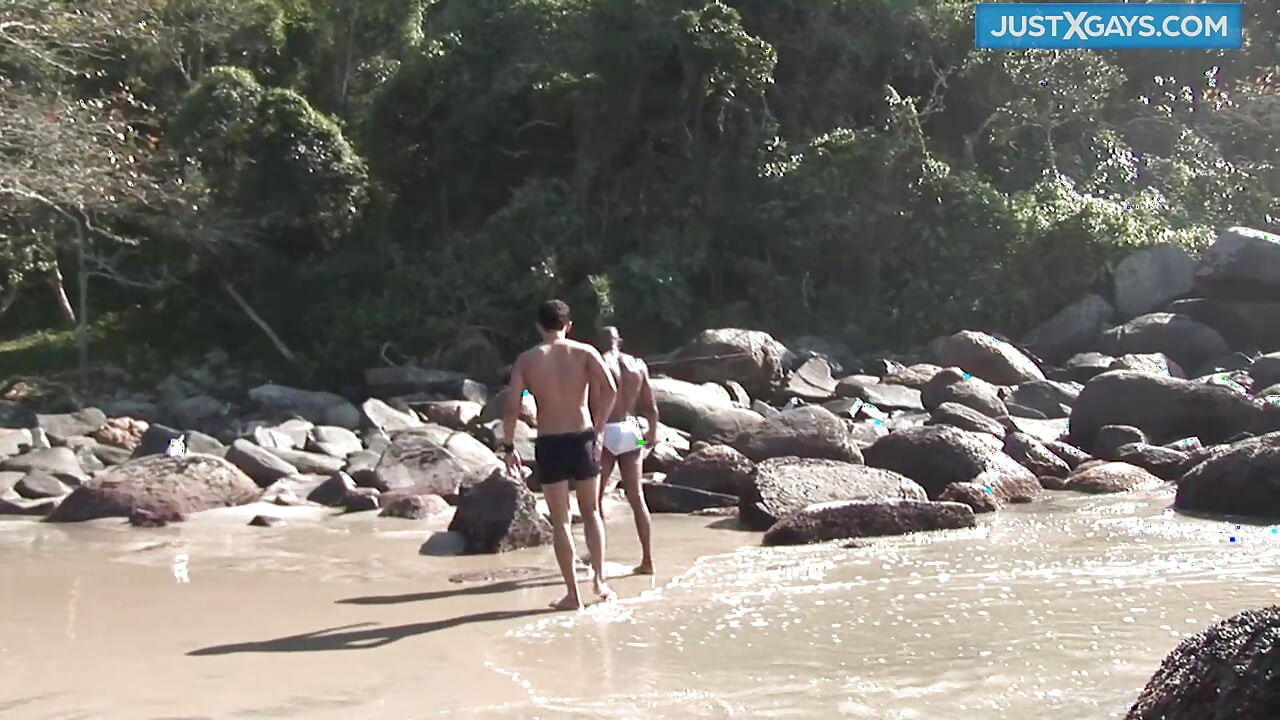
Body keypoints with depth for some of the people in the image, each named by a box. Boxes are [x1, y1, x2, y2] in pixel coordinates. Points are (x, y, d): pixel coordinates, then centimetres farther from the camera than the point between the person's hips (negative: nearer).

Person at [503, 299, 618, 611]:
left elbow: (512, 407, -5)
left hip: (549, 444, -1)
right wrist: (598, 429, -1)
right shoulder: (584, 352, 3)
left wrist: (508, 447, 4)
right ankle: (599, 578, 11)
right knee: (591, 512, 20)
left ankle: (573, 594, 7)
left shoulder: (526, 359, 3)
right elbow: (610, 389, -12)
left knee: (560, 521, 7)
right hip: (582, 439, 1)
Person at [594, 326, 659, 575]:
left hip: (606, 432, -5)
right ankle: (647, 560, 9)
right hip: (630, 431, 5)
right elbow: (651, 406, 9)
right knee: (636, 496, 9)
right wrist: (652, 432, 23)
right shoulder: (638, 365, 6)